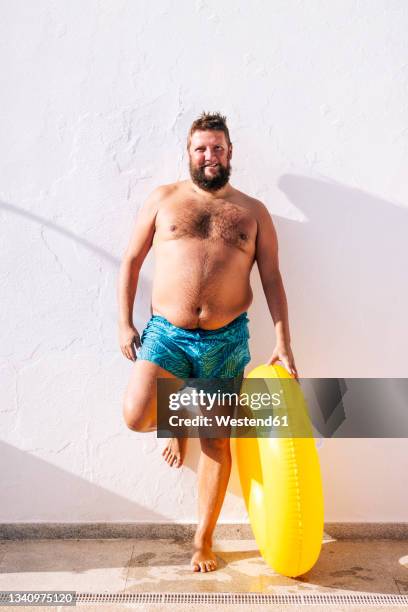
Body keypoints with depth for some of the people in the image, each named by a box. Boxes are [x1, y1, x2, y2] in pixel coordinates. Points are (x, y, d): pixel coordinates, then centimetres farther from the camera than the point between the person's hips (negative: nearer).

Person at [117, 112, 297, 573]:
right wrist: (125, 323, 1)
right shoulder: (164, 199, 6)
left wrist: (283, 343, -2)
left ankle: (203, 540, 26)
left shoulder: (253, 212, 7)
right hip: (166, 333, 0)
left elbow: (272, 279, 6)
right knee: (136, 417, -20)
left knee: (217, 440, 6)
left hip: (226, 340, 1)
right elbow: (131, 261, 8)